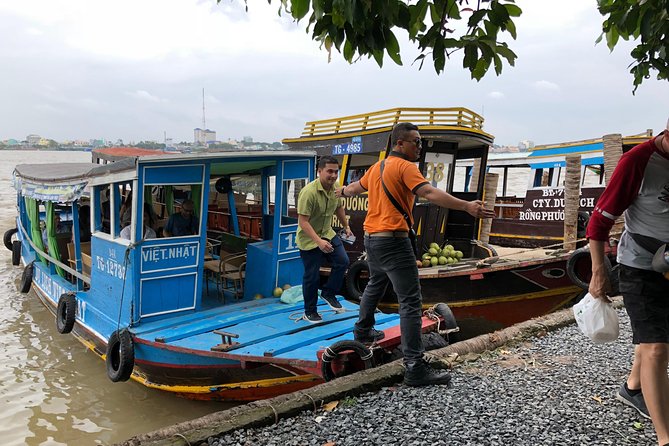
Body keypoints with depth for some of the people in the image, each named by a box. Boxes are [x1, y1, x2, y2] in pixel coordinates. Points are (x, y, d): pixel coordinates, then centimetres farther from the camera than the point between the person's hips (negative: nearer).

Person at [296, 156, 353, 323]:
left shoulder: (336, 187, -4)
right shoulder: (309, 192, -28)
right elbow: (303, 221, -29)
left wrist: (346, 226, 23)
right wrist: (318, 241, -37)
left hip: (328, 233, 7)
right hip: (308, 239, -6)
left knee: (342, 261, -6)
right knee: (312, 277, 1)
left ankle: (328, 293, 17)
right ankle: (309, 312, 20)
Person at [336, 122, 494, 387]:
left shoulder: (377, 167, 15)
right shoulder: (405, 166, -11)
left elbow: (355, 187, 33)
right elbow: (430, 193, -27)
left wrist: (340, 192, 55)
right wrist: (466, 206, -35)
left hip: (371, 238, 10)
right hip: (393, 241, -10)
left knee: (375, 286, 31)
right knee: (411, 302, -9)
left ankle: (363, 331, 48)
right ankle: (414, 367, -10)